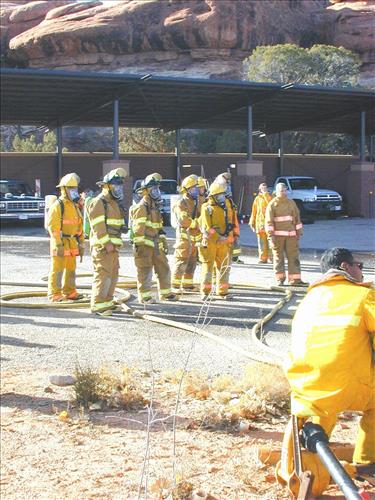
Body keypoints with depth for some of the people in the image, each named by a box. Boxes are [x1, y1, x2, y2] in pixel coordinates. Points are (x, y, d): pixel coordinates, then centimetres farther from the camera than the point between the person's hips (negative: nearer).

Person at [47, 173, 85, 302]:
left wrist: (81, 244, 16)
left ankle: (69, 292, 20)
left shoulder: (75, 206, 15)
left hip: (72, 243, 8)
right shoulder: (57, 206, -11)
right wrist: (58, 245, -21)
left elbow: (79, 226, 19)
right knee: (57, 269, -5)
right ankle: (54, 294, -1)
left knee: (71, 269, 12)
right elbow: (53, 227, -17)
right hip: (61, 242, -8)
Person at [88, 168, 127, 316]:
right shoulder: (98, 203, -10)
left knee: (113, 275, 13)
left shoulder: (114, 203, 21)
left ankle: (107, 302, 22)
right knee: (103, 275, -12)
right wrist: (107, 243, -23)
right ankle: (98, 305, -10)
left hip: (113, 247, 10)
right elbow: (98, 226, -19)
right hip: (102, 247, -10)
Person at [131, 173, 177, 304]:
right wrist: (139, 244, -22)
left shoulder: (155, 206, 19)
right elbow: (138, 228, -17)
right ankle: (144, 296, 5)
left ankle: (165, 293, 23)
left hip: (156, 244, 9)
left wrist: (164, 241, 23)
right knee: (145, 271, -2)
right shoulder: (141, 207, -11)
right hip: (145, 245, -9)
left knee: (164, 268, 12)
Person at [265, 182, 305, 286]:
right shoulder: (272, 204, 1)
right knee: (278, 257, 2)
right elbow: (269, 221, -4)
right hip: (277, 234, -3)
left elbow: (297, 218, 16)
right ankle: (280, 279, 11)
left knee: (294, 256, -1)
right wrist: (270, 235, -12)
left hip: (291, 234, 3)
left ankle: (295, 279, 0)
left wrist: (299, 232, 12)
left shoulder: (291, 203, 13)